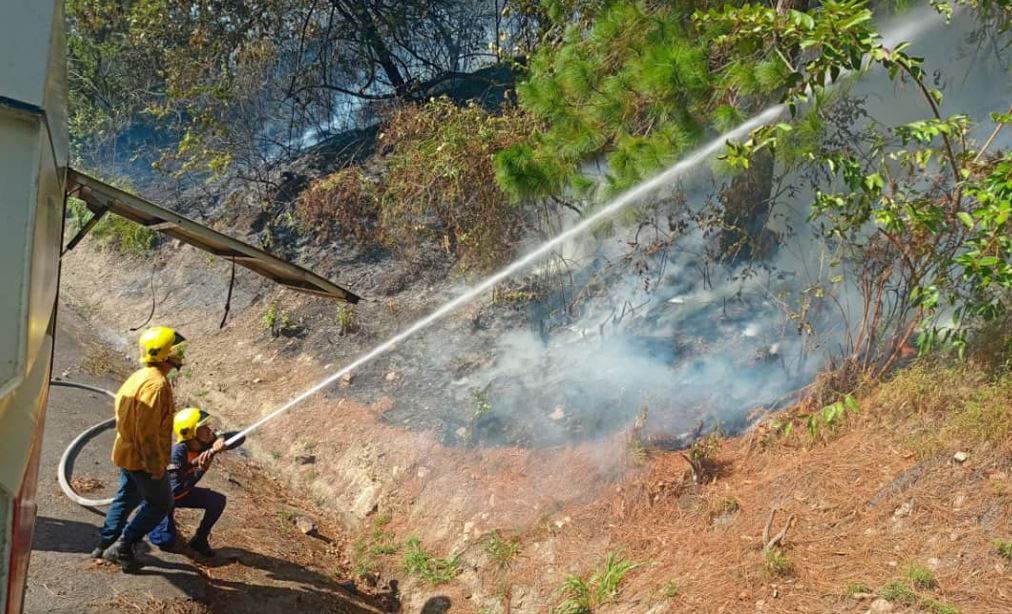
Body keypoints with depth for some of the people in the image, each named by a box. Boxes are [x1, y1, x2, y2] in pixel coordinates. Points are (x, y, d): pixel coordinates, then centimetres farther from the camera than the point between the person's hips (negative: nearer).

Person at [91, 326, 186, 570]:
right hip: (143, 458, -10)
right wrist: (156, 465, -21)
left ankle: (105, 544, 31)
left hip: (128, 452, 10)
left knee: (127, 497, 22)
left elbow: (121, 408, 17)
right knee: (160, 502, 4)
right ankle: (122, 547, 6)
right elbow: (148, 430, -27)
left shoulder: (139, 377, 8)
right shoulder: (156, 384, -25)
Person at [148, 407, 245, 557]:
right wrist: (201, 470, -41)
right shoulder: (178, 452, -36)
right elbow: (175, 490, -37)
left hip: (182, 492, 6)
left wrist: (221, 439, -41)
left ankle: (199, 540, 10)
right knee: (167, 542, -13)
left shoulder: (206, 442, -18)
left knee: (218, 501, -7)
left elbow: (240, 437, -21)